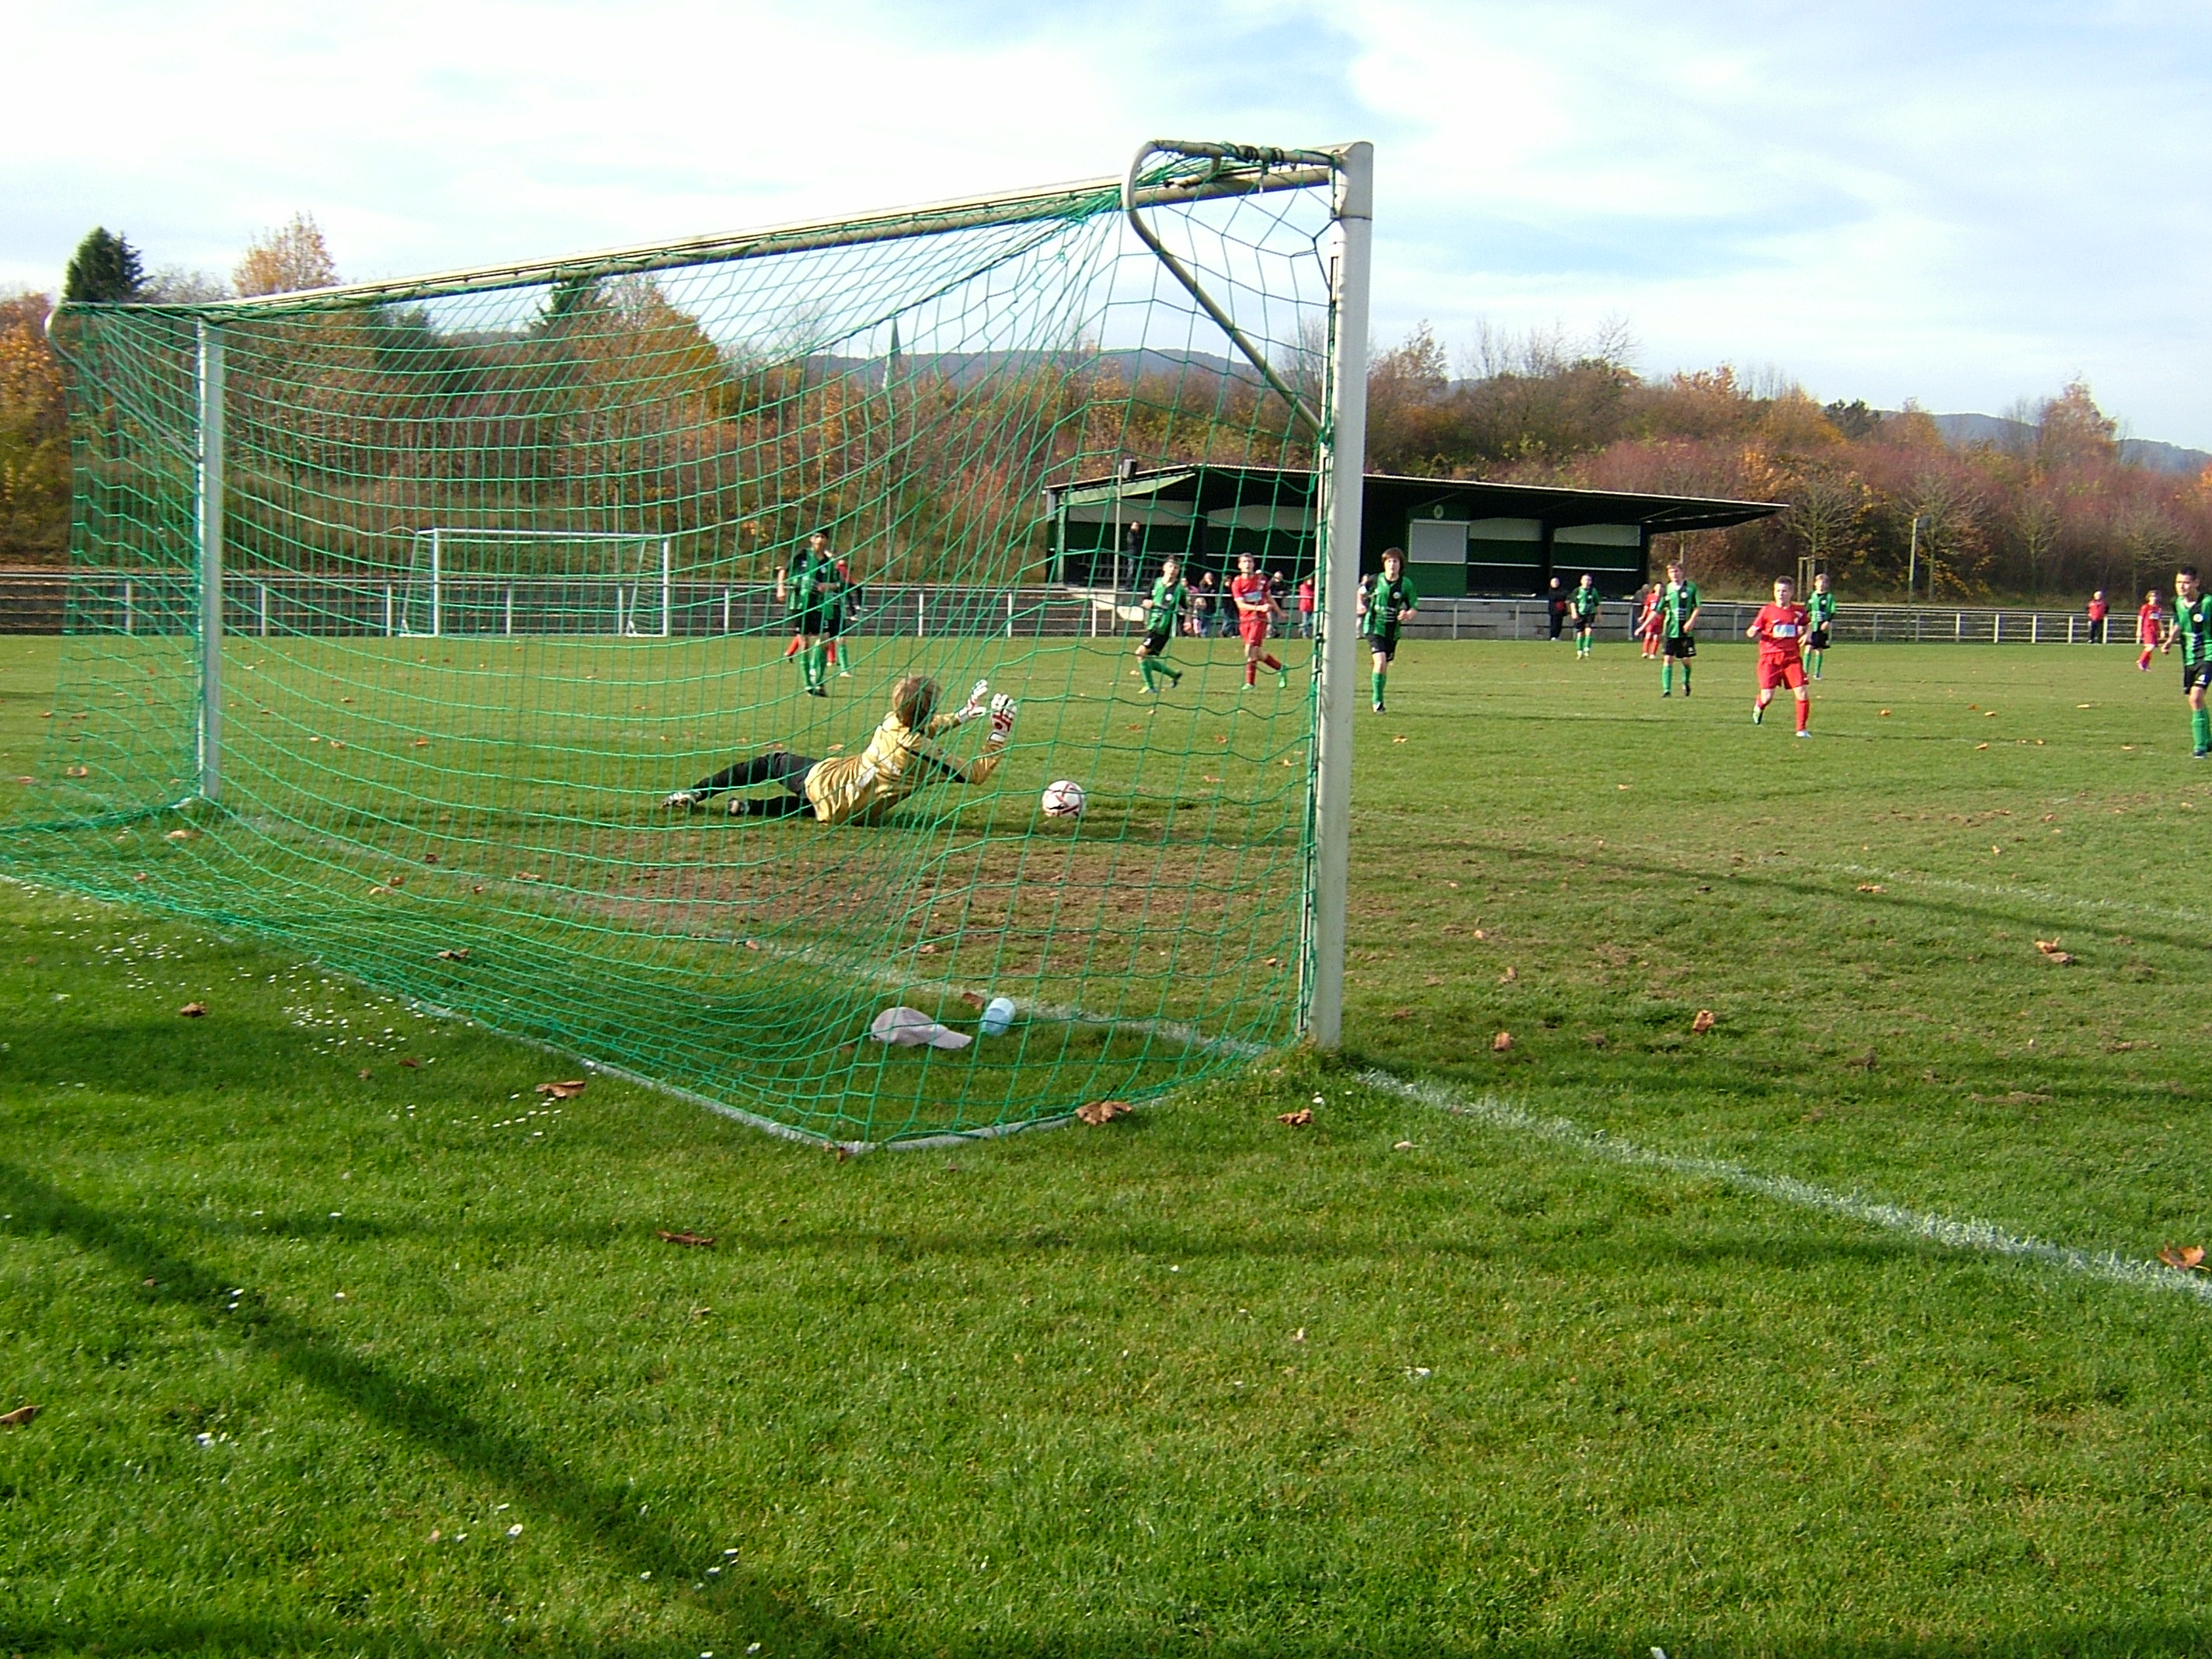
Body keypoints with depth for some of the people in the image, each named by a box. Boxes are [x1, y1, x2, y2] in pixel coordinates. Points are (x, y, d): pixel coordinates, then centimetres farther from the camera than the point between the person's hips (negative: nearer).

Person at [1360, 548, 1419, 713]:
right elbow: (1361, 594, 14)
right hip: (1375, 627, -2)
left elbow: (1414, 607, 2)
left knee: (1385, 666, 10)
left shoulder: (1406, 585, -4)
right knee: (1380, 661, -20)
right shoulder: (1376, 580, -4)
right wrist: (1361, 606, -5)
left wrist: (1407, 614, -20)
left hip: (1393, 631, 2)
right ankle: (1378, 700, -11)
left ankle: (1377, 699, 30)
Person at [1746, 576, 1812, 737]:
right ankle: (1759, 706, 31)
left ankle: (1801, 729, 5)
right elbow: (1752, 633, 5)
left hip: (1792, 657, 2)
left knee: (1802, 693, -11)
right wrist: (1752, 632, -19)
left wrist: (1805, 635, 2)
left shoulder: (1799, 610, 7)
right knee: (1767, 697, -8)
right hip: (1770, 657, -2)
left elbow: (1803, 629, 24)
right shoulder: (1767, 611, 1)